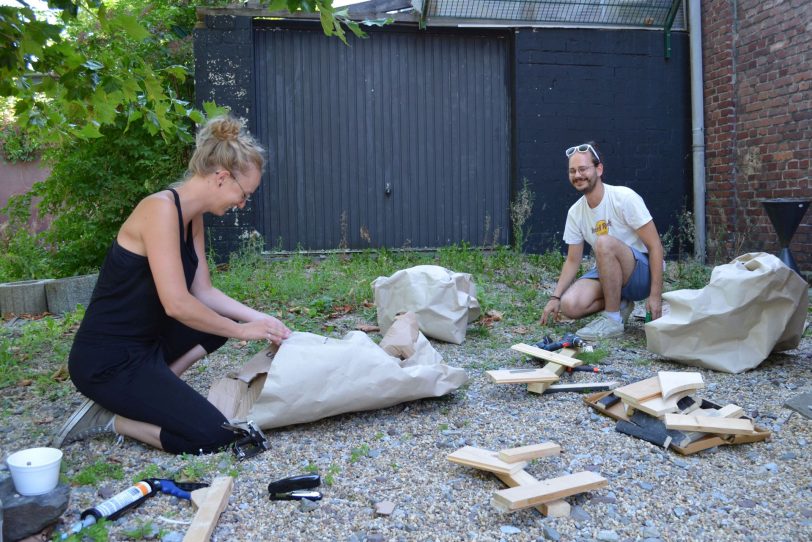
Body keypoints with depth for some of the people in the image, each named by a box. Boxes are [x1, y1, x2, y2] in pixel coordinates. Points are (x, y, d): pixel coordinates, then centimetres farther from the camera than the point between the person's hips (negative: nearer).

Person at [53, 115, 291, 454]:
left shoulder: (193, 217, 6)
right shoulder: (161, 209, -22)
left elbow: (202, 292, 10)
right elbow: (177, 304, -27)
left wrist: (258, 319, 0)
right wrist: (241, 331, -14)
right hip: (107, 361, -10)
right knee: (215, 436, -14)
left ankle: (155, 387, 9)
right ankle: (109, 419, 0)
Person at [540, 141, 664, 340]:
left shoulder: (624, 197, -16)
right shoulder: (575, 212, 0)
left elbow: (655, 246, -16)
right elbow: (573, 261, 7)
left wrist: (655, 295, -21)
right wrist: (555, 297, -5)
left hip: (642, 273, -5)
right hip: (607, 275, 5)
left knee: (604, 242, -35)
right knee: (570, 305, -24)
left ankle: (613, 319, -21)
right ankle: (619, 303, 5)